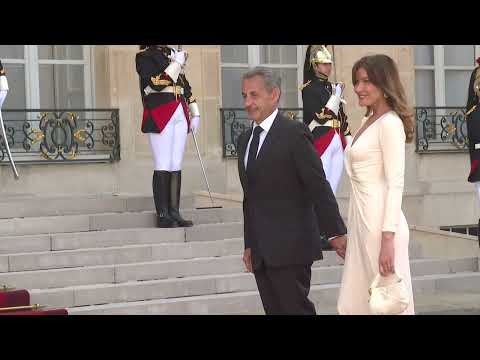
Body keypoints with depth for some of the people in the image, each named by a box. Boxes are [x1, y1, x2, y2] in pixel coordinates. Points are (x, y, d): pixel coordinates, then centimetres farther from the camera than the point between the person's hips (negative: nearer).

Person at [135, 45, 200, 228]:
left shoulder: (173, 54, 18)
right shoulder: (144, 55, -2)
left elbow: (185, 85, 22)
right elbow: (155, 84, -16)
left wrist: (195, 114, 19)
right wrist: (176, 63, -11)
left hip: (180, 114, 6)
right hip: (160, 115, -6)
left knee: (176, 166, 5)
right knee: (163, 166, -7)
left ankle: (174, 213, 7)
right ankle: (162, 215, -3)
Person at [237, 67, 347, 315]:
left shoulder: (293, 133, -7)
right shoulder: (246, 139, 16)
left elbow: (318, 187, -12)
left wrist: (336, 232, -15)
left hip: (290, 246, -7)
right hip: (261, 252, 7)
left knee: (296, 309, -8)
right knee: (274, 310, 5)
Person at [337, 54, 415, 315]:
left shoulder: (390, 123, -12)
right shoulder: (368, 121, 15)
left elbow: (395, 184, -17)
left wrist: (388, 239, -22)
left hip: (380, 222, -9)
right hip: (360, 221, 9)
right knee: (353, 303, 10)